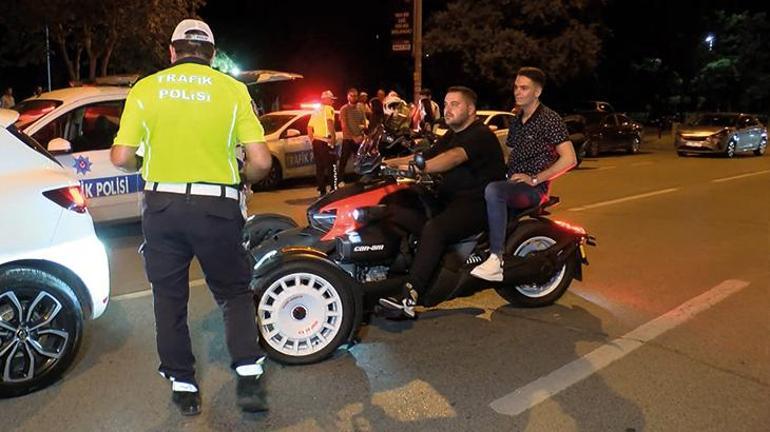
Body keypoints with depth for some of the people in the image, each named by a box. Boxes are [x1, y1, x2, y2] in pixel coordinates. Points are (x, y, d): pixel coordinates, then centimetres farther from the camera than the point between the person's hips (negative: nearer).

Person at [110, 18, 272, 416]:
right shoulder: (232, 89, -2)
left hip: (161, 205, 1)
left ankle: (183, 386, 23)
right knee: (234, 292, 16)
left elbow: (121, 158, -2)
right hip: (217, 208, -1)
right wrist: (242, 177, 13)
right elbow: (260, 162, -8)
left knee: (169, 298, 16)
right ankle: (248, 375, 4)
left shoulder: (145, 88, 2)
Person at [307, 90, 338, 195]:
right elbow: (330, 122, -22)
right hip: (326, 141, -7)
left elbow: (309, 127, 20)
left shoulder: (316, 111, 20)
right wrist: (333, 137, -19)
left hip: (316, 141, 8)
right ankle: (333, 189, -4)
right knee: (331, 166, -3)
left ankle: (322, 191, 12)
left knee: (319, 167, 10)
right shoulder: (329, 109, -4)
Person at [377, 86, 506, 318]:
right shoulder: (450, 137, 22)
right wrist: (386, 163, 0)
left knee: (434, 228, -36)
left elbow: (454, 157, -28)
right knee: (395, 212, -9)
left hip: (478, 203, -9)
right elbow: (423, 157, 14)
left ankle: (410, 295, -40)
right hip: (449, 200, 9)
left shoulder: (481, 135, -9)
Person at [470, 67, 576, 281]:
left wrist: (534, 179, -17)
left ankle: (496, 259, -37)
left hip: (533, 189, -8)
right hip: (511, 184, 8)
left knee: (493, 190, -36)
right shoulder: (517, 120, 18)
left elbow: (569, 159, -14)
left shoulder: (549, 119, -7)